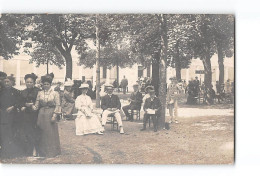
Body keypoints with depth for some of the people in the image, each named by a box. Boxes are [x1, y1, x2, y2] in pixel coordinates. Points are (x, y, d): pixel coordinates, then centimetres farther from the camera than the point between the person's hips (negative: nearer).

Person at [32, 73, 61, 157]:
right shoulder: (40, 93, 7)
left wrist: (54, 116, -12)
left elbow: (57, 106, -5)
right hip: (42, 115, 3)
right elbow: (37, 105, 4)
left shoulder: (55, 93, -1)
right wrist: (33, 107, -17)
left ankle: (52, 152, 10)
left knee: (51, 133, 0)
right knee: (42, 134, 6)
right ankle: (43, 152, 16)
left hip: (50, 115, -3)